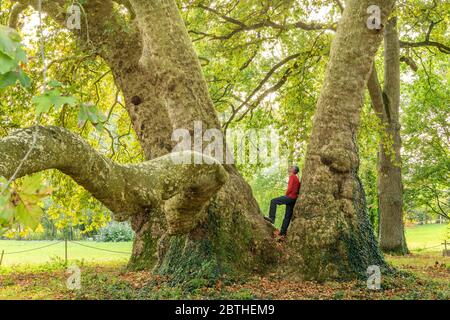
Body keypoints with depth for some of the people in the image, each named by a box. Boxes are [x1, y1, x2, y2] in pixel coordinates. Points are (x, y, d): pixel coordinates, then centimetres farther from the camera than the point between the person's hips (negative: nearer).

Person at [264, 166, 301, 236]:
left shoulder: (292, 176, -5)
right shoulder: (297, 179, 23)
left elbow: (290, 188, -16)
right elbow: (298, 191, 26)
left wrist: (286, 195, -4)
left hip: (290, 197, -9)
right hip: (294, 199, 9)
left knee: (273, 201, -10)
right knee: (288, 216, 6)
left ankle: (272, 218, -17)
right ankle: (283, 232, 6)